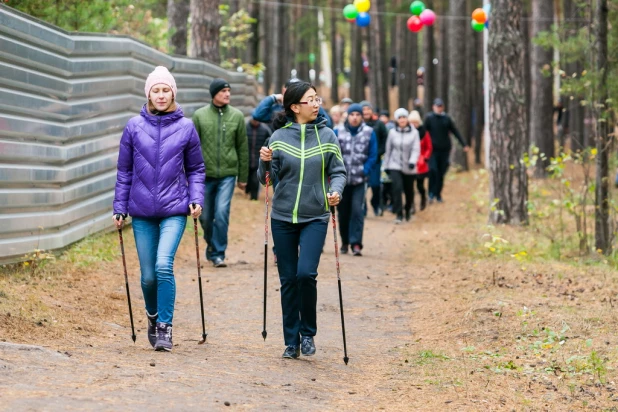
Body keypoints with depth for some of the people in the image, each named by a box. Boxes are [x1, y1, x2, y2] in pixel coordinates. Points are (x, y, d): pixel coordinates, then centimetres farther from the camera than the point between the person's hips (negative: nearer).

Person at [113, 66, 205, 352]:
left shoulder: (185, 128, 1)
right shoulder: (134, 127, 2)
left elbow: (196, 169, 8)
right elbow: (124, 171, 7)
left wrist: (196, 200, -5)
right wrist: (120, 208, 5)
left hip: (174, 210, -2)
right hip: (142, 211, 2)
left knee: (164, 266, -19)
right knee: (148, 274, 6)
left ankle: (165, 327, -8)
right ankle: (153, 316, 34)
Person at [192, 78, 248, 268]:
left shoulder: (237, 116, 3)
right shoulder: (200, 115, 1)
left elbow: (243, 148, 7)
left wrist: (243, 177, 7)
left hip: (227, 174, -1)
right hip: (205, 174, 1)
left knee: (222, 213, -13)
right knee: (205, 217, 8)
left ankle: (218, 253, -3)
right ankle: (211, 246, 33)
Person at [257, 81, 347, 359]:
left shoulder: (326, 136, 1)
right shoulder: (280, 136, 0)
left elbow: (338, 172, 4)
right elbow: (267, 178, 2)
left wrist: (336, 190, -16)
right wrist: (265, 162, -18)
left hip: (315, 218, -1)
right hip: (283, 218, 1)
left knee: (306, 274, -15)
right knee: (288, 280, 5)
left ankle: (308, 333, 5)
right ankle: (291, 341, 16)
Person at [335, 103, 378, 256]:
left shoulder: (369, 133, 0)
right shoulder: (338, 132, 0)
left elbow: (373, 156, 1)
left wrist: (365, 171, -10)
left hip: (359, 180, -2)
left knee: (357, 210, -13)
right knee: (343, 211, 10)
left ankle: (356, 243, -13)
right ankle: (344, 242, 24)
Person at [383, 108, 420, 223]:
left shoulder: (414, 132, -4)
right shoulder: (392, 132, 1)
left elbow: (416, 149, -8)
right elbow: (388, 149, 8)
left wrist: (412, 161, -24)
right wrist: (386, 165, 10)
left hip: (408, 167, 0)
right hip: (395, 165, 0)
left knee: (409, 190, 11)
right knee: (397, 187, -17)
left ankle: (409, 209, 38)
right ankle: (399, 214, -11)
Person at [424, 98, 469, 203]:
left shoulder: (447, 118, 7)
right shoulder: (429, 118, 0)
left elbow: (455, 132, 12)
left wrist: (464, 144, 10)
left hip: (444, 149, 3)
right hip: (433, 149, -3)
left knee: (441, 173, 6)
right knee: (433, 170, -18)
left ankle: (438, 194, 16)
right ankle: (431, 193, -9)